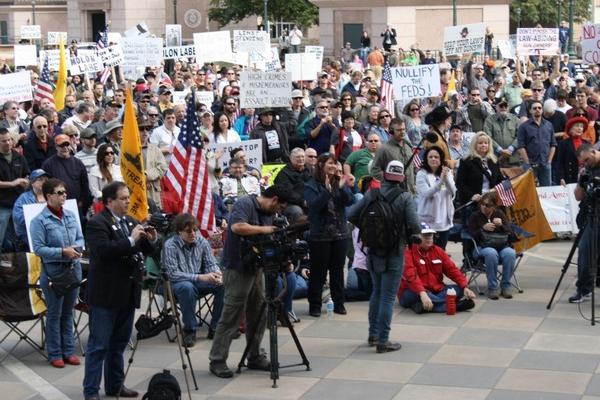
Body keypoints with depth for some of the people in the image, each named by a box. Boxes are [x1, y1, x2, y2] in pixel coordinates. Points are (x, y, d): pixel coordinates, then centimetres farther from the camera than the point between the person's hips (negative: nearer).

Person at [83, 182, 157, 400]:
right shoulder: (97, 223, -11)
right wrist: (131, 240, -26)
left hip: (127, 293, 8)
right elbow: (103, 251, -25)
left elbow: (144, 250, 15)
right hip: (105, 294, -7)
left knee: (119, 342, 14)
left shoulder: (131, 222, 13)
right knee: (98, 345, -3)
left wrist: (151, 240, -5)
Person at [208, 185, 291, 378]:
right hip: (238, 269, -9)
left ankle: (255, 357, 22)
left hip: (256, 268, 9)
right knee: (231, 317, -6)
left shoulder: (267, 213, 15)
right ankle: (217, 360, 0)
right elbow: (237, 226, -30)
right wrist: (262, 230, -20)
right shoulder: (245, 204, -13)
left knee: (259, 316, 11)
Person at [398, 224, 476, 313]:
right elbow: (411, 276, -28)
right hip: (415, 292, -6)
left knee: (459, 289, -13)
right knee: (415, 294, -39)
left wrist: (465, 287, -15)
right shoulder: (409, 252, -12)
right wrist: (422, 293, -44)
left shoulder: (437, 251, 8)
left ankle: (425, 306, -33)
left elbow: (452, 269, 1)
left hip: (435, 291, 6)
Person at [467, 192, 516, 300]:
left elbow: (510, 234, 6)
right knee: (491, 253, -38)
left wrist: (501, 225, -13)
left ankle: (506, 285, -17)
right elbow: (472, 236, -3)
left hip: (502, 246, 2)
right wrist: (483, 228, -19)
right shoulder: (475, 216, 7)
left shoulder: (500, 214, 13)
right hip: (482, 247, -2)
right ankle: (492, 287, -26)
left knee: (510, 253, -33)